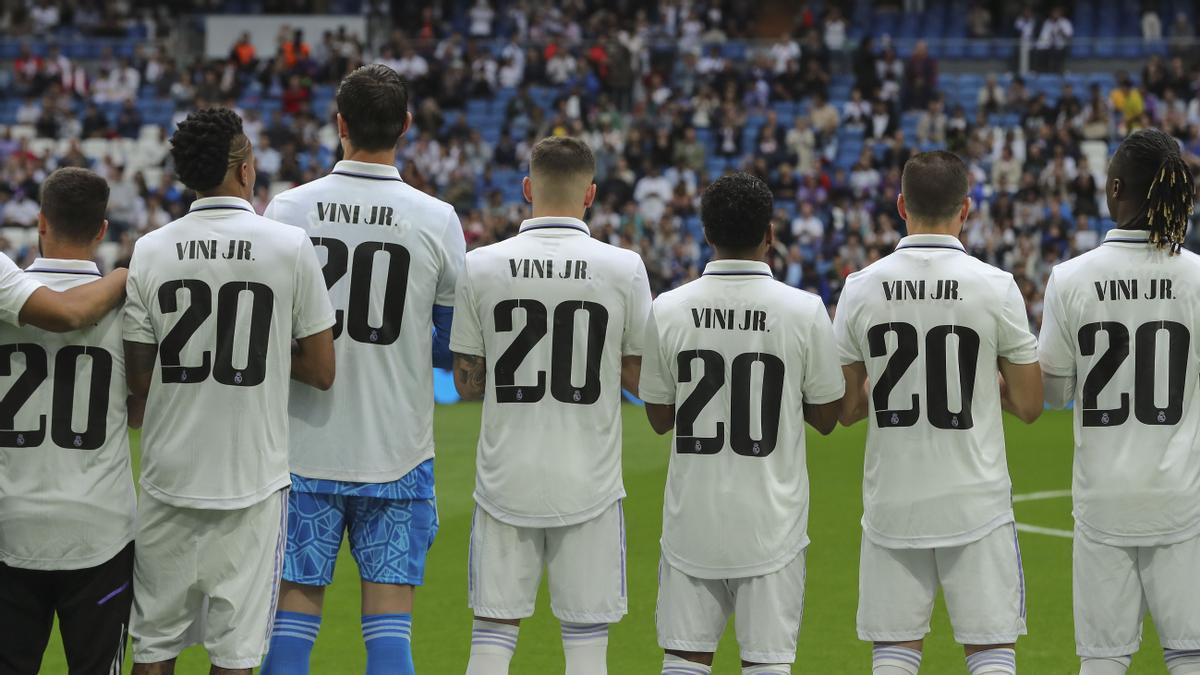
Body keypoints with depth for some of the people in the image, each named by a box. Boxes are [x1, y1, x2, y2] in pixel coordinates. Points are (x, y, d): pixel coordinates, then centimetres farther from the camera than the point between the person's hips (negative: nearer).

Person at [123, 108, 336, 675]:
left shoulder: (150, 251, -2)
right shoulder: (290, 246, -6)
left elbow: (138, 379, 3)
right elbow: (323, 371, -2)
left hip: (169, 475, 2)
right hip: (253, 478, -2)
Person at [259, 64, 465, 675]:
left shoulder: (287, 211, -4)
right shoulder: (438, 222, -4)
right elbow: (456, 347, 4)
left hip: (305, 448, 0)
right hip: (398, 450, 0)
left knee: (292, 621, 5)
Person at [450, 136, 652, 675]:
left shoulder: (481, 267, -3)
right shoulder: (624, 268, -5)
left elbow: (467, 383, 4)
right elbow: (642, 378, 1)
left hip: (506, 483, 1)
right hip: (589, 485, -1)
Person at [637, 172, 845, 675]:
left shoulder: (669, 309, -4)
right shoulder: (804, 311, -9)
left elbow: (659, 418, 6)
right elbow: (826, 417, 2)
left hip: (692, 519, 2)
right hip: (771, 520, -2)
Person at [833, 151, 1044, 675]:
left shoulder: (861, 289, -2)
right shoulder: (995, 287, -7)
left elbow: (846, 410, 6)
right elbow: (1028, 405, -1)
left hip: (891, 502, 2)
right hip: (975, 503, -2)